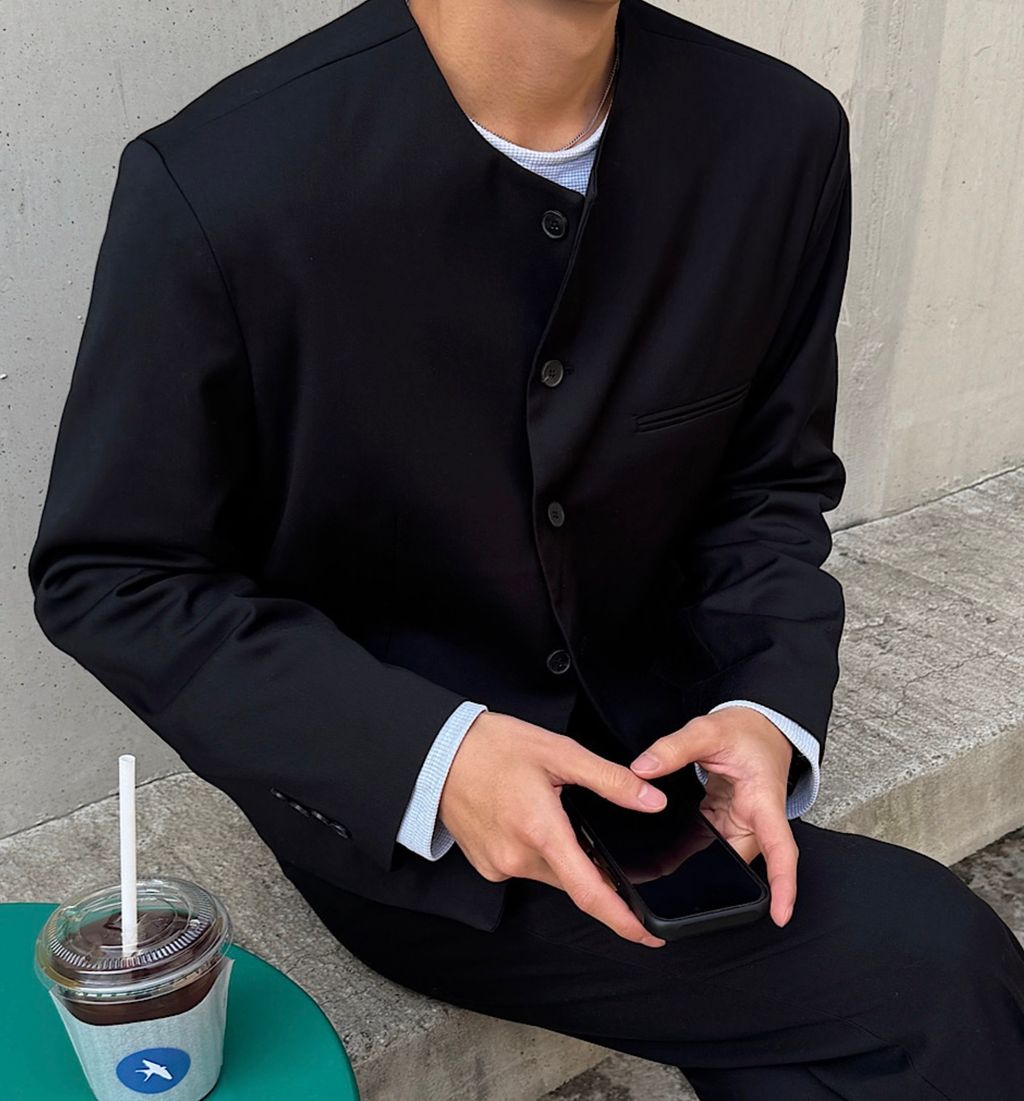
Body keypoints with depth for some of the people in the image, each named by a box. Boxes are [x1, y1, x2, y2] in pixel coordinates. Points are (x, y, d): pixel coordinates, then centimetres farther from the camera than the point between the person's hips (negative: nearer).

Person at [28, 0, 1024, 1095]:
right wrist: (429, 754, -24)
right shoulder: (214, 183, -20)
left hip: (653, 740, 5)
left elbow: (772, 483, 5)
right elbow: (105, 575, -11)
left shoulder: (782, 135, -8)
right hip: (388, 808, -4)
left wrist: (766, 710, -15)